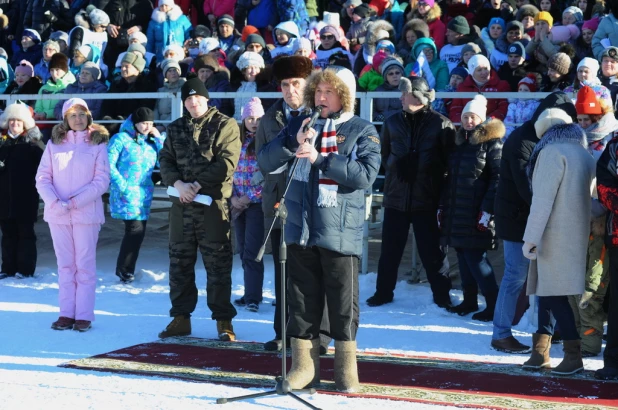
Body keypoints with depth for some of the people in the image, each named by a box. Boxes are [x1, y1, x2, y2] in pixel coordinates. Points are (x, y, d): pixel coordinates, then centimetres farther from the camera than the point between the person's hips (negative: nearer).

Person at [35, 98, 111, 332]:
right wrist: (55, 203, -12)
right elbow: (42, 178, 4)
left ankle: (84, 315, 1)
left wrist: (74, 202, -12)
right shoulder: (54, 143, 7)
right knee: (65, 265, 6)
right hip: (57, 214, 3)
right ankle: (66, 313, 9)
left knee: (85, 264, -1)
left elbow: (102, 181, -5)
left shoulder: (98, 144, 1)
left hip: (86, 213, -2)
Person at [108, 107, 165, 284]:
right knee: (135, 230, -14)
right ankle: (124, 270, -2)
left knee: (138, 232, 7)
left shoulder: (151, 142, 13)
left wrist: (159, 139, -1)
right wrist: (122, 185, -15)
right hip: (126, 195, -6)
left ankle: (126, 270, 18)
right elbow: (109, 164, -9)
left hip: (144, 195, 6)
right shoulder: (121, 139, -4)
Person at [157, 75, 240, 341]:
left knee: (218, 264, -2)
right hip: (182, 204, 5)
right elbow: (165, 160, 8)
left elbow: (227, 163, -11)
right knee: (179, 262, 9)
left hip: (213, 203, -5)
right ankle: (181, 317, 19)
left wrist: (198, 185, -14)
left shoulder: (225, 126, -2)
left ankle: (223, 321, 5)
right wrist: (178, 184, -11)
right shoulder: (175, 129, 14)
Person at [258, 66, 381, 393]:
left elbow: (366, 174, -15)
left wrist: (319, 157, -18)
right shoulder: (299, 125, 10)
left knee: (343, 302, 3)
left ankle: (346, 368, 15)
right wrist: (293, 144, -13)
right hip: (300, 229, 3)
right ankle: (303, 365, 17)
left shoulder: (362, 131, 0)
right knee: (302, 300, 8)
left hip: (340, 232, -3)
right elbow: (265, 162, 4)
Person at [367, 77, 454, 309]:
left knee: (432, 250, 3)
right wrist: (394, 169, 5)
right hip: (396, 196, 3)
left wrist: (433, 177, -5)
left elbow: (449, 159, -1)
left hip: (427, 199, -3)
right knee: (390, 249, 9)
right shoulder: (393, 122, 6)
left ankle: (441, 295, 14)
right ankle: (383, 292, 21)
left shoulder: (441, 124, -5)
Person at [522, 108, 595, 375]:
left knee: (553, 294, -6)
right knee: (548, 291, 12)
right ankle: (541, 351, 13)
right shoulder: (585, 155, 16)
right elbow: (589, 197, 16)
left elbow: (543, 200, -14)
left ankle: (574, 354, -10)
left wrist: (530, 238, -14)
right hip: (577, 235, 8)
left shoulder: (553, 152, -8)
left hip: (555, 236, -8)